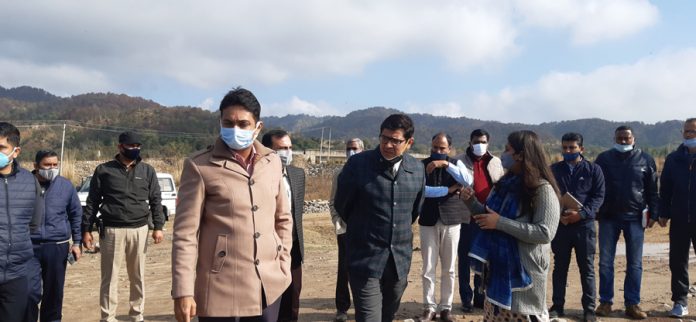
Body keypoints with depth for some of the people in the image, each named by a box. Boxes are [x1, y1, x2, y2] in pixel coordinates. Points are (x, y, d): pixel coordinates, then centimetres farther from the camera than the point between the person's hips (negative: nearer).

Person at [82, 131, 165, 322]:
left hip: (139, 230, 2)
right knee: (110, 277, 3)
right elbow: (92, 201, 6)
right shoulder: (104, 170, 4)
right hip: (112, 230, -2)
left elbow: (155, 200, 9)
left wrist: (158, 227, 1)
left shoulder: (147, 171, 9)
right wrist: (86, 230, 2)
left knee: (138, 277, 9)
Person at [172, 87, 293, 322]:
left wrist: (283, 265, 9)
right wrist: (183, 292, -12)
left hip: (269, 286, 4)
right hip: (222, 290, -4)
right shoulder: (199, 166, -8)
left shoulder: (272, 162, 6)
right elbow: (185, 234, -8)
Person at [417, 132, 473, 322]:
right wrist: (449, 189, -14)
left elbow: (468, 181, -16)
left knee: (449, 269, 7)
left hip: (451, 221, 1)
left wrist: (446, 164, -23)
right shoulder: (422, 165, 0)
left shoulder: (456, 164, 4)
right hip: (428, 221, -1)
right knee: (428, 268, 3)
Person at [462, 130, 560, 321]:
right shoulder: (504, 184, 8)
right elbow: (489, 215, 18)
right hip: (497, 268, 7)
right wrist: (471, 201, -1)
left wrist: (500, 223, -24)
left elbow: (545, 233, -23)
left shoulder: (542, 189, -15)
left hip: (524, 272, -7)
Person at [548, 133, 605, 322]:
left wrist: (581, 214, -18)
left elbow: (598, 196, -4)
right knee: (560, 267, 9)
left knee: (587, 268, 5)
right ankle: (557, 306, 19)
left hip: (585, 225, -2)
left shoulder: (593, 170, 2)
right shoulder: (553, 170, 7)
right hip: (560, 224, 2)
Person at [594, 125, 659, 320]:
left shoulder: (645, 160, 3)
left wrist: (652, 214, 0)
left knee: (635, 264, 4)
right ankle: (605, 302, 12)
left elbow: (652, 190, 5)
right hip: (608, 217, 0)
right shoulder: (604, 158, 3)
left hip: (635, 218, 0)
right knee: (605, 262, 3)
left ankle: (632, 304, 12)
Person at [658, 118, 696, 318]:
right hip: (679, 220, 2)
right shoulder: (673, 159, 7)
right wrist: (663, 213, 2)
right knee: (677, 262, 6)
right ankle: (680, 302, 15)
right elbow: (665, 188, 8)